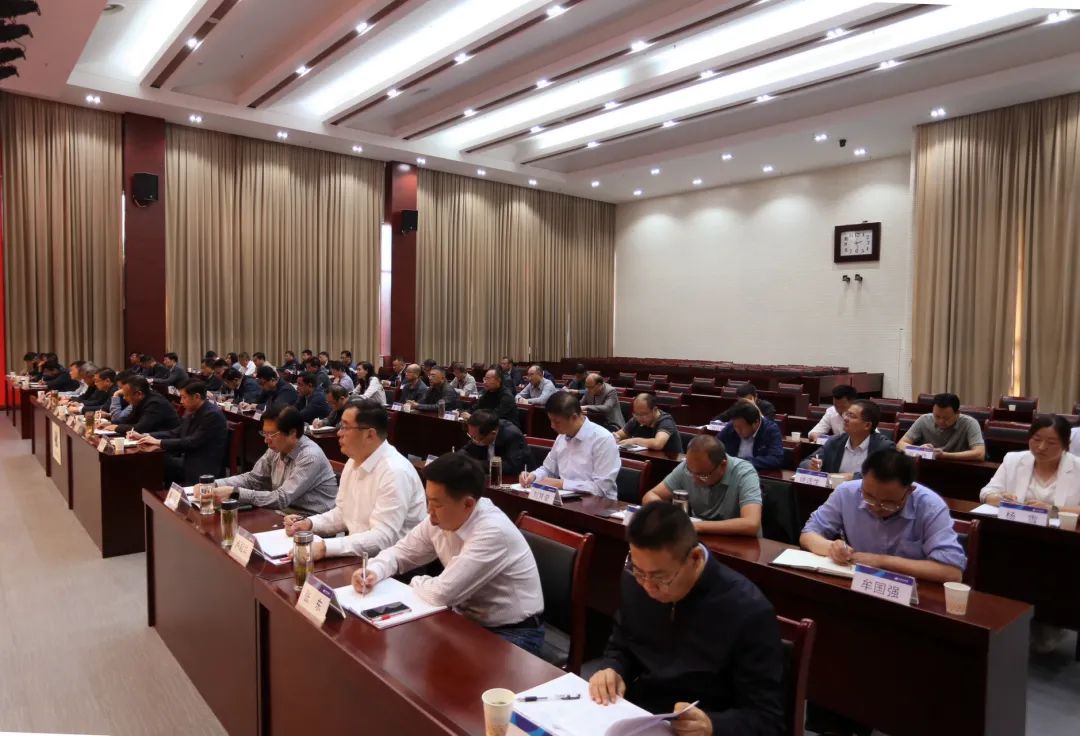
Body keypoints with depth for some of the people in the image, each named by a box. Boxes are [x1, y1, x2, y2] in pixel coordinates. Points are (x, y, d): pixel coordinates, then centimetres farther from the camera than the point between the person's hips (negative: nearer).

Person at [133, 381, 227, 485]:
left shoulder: (213, 414, -21)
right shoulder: (191, 411, 7)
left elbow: (192, 442, -24)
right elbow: (176, 433, 14)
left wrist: (159, 442, -19)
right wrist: (144, 436, 5)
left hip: (203, 469, -8)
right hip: (188, 461, 8)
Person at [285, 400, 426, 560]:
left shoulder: (395, 472, -22)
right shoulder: (353, 461, 7)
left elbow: (382, 538, -27)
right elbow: (343, 514, 17)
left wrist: (325, 547, -34)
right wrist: (309, 523, -1)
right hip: (358, 555, 8)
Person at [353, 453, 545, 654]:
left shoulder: (493, 532, -30)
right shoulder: (438, 519, -6)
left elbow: (442, 594, -29)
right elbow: (401, 552, 10)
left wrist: (416, 583, -8)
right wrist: (374, 571, -11)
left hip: (512, 634, -7)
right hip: (467, 619, 7)